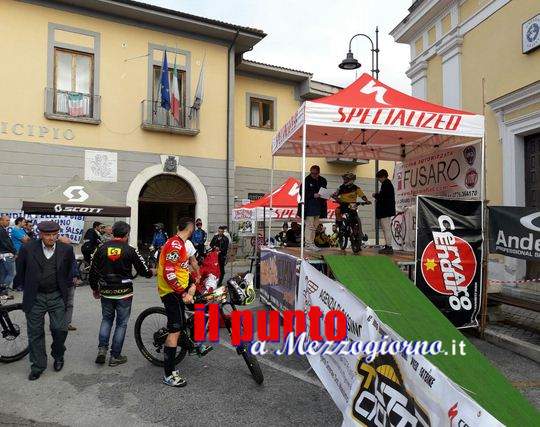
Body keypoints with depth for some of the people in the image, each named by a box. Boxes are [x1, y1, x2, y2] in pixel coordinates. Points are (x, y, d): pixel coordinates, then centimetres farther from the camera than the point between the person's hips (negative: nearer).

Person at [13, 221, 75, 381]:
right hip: (35, 298, 0)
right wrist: (26, 288, 10)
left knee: (60, 330, 0)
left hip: (57, 297, 0)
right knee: (35, 333, 8)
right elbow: (20, 270, 8)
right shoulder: (27, 249, -9)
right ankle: (38, 366, 23)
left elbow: (71, 268, 12)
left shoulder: (66, 249, -6)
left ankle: (58, 356, 28)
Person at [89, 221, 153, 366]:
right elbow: (143, 271, -6)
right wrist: (152, 273, 17)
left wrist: (95, 289, 19)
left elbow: (93, 271, 5)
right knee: (121, 323, 9)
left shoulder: (102, 248, -1)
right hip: (123, 293, -3)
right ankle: (115, 356, 15)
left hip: (106, 292, 4)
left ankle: (102, 349, 12)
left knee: (106, 319, 23)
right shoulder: (130, 250, -11)